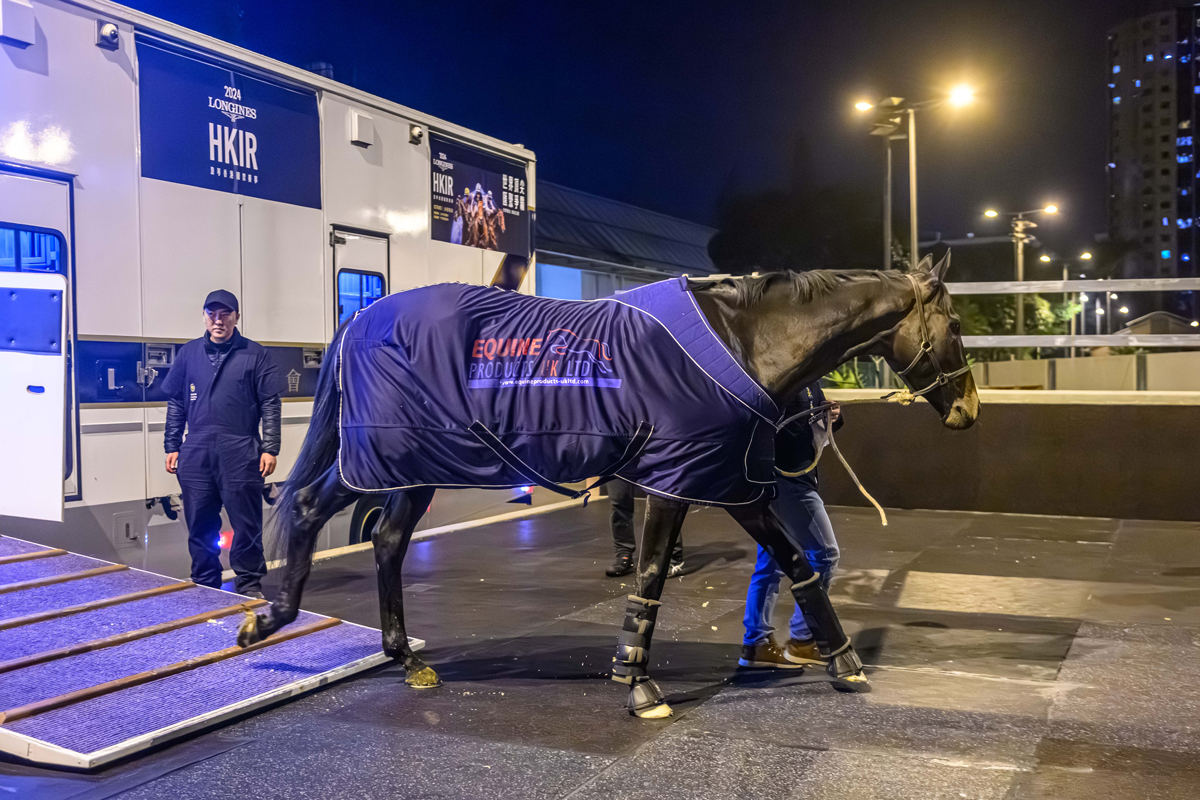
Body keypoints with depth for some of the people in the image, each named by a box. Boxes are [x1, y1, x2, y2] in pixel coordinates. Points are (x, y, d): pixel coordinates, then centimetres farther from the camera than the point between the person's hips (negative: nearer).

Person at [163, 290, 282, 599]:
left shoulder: (255, 355, 4)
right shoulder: (188, 354, 13)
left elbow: (270, 405, 1)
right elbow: (175, 404, 16)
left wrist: (270, 448, -5)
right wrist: (172, 446, 11)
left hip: (241, 456, -3)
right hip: (196, 456, 3)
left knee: (246, 526, 0)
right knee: (200, 527, 9)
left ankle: (249, 584, 11)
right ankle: (205, 586, 20)